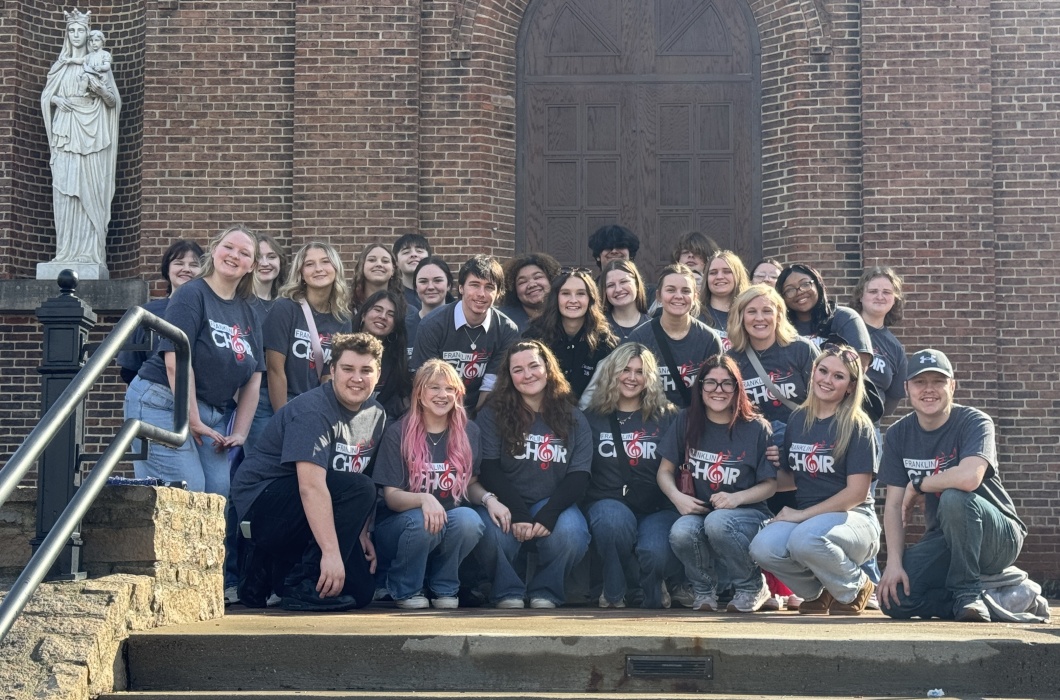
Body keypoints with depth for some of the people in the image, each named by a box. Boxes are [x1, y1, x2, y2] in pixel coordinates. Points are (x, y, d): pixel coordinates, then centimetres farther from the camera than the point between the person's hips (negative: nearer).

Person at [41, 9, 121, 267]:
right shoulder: (60, 65, 13)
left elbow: (114, 101, 4)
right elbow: (45, 97, 16)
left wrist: (100, 89, -15)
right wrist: (57, 100, -6)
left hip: (93, 136, -2)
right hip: (67, 136, 2)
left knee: (91, 193, -5)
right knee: (65, 192, -5)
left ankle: (91, 252, -5)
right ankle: (67, 251, -3)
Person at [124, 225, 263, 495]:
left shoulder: (248, 314, 14)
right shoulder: (191, 295, -8)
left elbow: (253, 379, 14)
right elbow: (176, 363, -16)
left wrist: (240, 432, 4)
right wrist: (192, 420, -17)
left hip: (213, 416, 7)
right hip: (163, 404, -7)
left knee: (220, 492, -5)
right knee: (187, 493, -16)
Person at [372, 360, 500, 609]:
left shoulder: (468, 432, 2)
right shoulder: (398, 434, -8)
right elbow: (391, 496, -12)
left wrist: (488, 499, -12)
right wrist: (423, 498, -34)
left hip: (448, 520, 3)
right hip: (398, 525, -3)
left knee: (470, 520, -30)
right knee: (421, 522, -36)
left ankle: (444, 588, -3)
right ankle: (404, 589, -7)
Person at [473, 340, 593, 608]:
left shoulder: (572, 418, 8)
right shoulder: (493, 415, 3)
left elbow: (579, 476, 0)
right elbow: (489, 470, -5)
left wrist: (548, 515, -18)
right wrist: (518, 514, -19)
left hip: (554, 503, 1)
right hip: (506, 503, -1)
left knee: (571, 534, -32)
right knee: (493, 534, -34)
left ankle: (545, 594, -6)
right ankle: (508, 595, -7)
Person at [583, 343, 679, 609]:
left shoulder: (667, 417, 13)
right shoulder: (592, 418, 14)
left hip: (657, 509, 0)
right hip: (608, 503, 0)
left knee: (655, 552, -32)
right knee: (613, 519, -37)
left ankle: (652, 595, 5)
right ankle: (614, 592, -10)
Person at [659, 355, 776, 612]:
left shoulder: (757, 429, -3)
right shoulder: (686, 422, 4)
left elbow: (770, 484, 0)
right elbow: (665, 471, 8)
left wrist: (737, 498, -18)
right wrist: (677, 497, -13)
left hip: (747, 514, -2)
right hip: (698, 511, 2)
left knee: (717, 521, -37)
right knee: (680, 533, -33)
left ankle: (752, 587, -8)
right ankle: (704, 589, 0)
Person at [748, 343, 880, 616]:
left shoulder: (858, 426, -5)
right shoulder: (798, 419, 11)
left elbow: (856, 492, -12)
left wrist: (802, 514, -14)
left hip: (851, 517, -4)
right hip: (803, 517, 5)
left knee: (805, 539, -37)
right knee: (762, 547, -27)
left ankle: (855, 588, -5)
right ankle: (816, 592, 4)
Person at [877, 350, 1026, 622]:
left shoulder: (975, 422, -15)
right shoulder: (899, 434, 1)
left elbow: (969, 477, -36)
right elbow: (894, 504, -3)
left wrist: (917, 485, -19)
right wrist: (894, 563, -16)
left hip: (1000, 538, -5)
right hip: (944, 542, 5)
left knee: (954, 497, -36)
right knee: (894, 599, -18)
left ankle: (968, 592, -19)